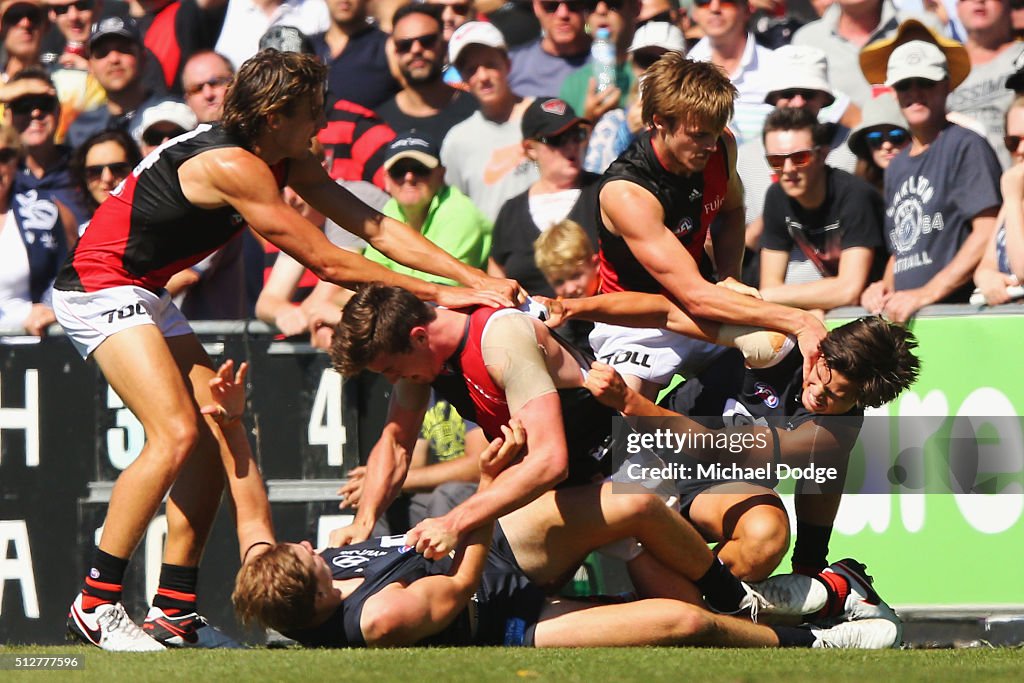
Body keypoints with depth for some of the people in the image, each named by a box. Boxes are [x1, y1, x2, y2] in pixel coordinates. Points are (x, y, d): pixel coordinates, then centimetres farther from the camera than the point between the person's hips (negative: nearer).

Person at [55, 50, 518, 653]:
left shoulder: (287, 160, 3)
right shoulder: (234, 166, -26)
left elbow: (374, 226, 1)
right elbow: (325, 261, -23)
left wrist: (475, 278, -8)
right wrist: (435, 294, -19)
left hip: (146, 293, 10)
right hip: (100, 286, -10)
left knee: (219, 432, 4)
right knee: (177, 434, -20)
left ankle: (174, 610, 5)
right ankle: (96, 605, -15)